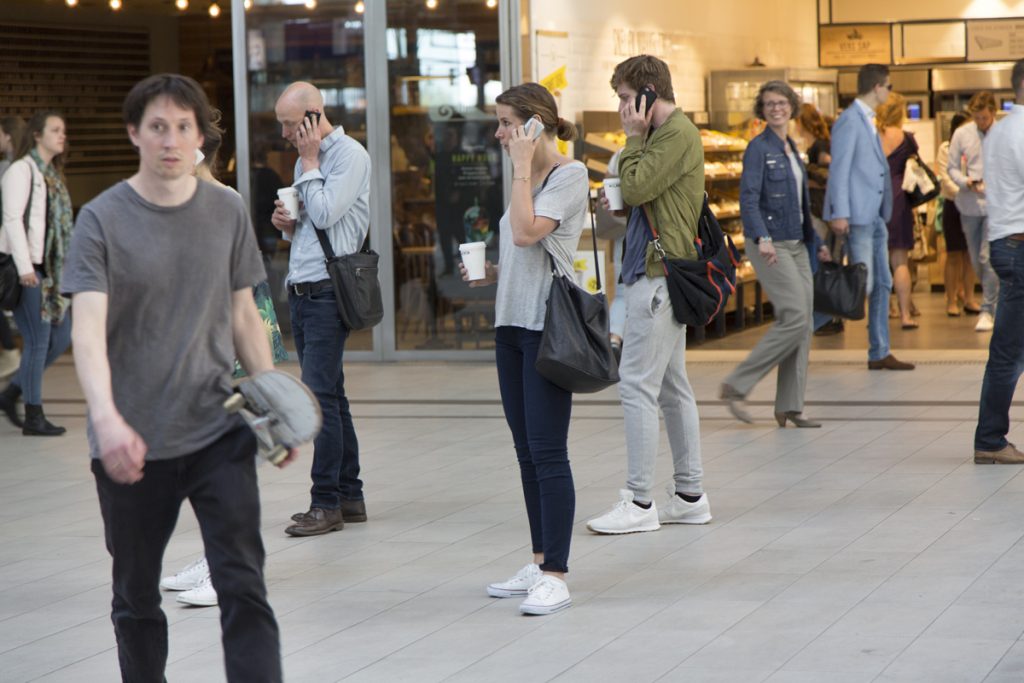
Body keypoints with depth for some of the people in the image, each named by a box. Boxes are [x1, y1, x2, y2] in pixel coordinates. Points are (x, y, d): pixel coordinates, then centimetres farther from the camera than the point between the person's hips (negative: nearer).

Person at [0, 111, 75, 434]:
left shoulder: (52, 174, 17)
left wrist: (67, 268, 13)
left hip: (49, 268, 9)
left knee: (62, 336, 8)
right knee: (39, 340, -5)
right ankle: (33, 417, 5)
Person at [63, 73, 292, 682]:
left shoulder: (227, 212, 5)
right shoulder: (102, 220, -5)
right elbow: (89, 328, -17)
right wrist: (106, 417, -32)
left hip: (219, 432, 1)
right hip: (134, 443, -1)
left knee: (244, 587, -8)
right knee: (137, 598, 12)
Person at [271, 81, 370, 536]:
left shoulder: (349, 155, -8)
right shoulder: (306, 160, 19)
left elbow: (325, 214, -18)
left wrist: (309, 163, -8)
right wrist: (287, 223, 5)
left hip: (328, 291, -9)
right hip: (301, 291, 9)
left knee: (320, 394, -13)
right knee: (330, 395, 11)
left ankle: (327, 502, -10)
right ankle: (349, 495, 16)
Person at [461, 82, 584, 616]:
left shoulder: (569, 174, -9)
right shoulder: (527, 178, 17)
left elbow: (527, 233, -22)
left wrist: (522, 167, -14)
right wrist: (492, 273, 7)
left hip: (547, 326, -9)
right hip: (511, 322, 9)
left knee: (547, 452, -10)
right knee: (527, 452, 12)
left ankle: (555, 575, -8)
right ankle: (540, 562, 19)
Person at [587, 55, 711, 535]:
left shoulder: (679, 135, -13)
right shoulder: (665, 134, 19)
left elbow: (635, 188, -20)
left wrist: (634, 137, -9)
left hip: (660, 275, -11)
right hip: (660, 273, 11)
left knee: (637, 384, -10)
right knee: (671, 387, 12)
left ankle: (639, 503, -8)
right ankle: (689, 495, 18)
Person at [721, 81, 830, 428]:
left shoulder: (791, 149, 16)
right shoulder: (758, 148, -8)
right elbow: (748, 198, -19)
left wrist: (816, 242, 24)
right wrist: (761, 237, -33)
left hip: (796, 245, 8)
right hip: (770, 246, -8)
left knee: (803, 326, 4)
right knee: (795, 318, -16)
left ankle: (790, 407, 8)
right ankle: (736, 386, -8)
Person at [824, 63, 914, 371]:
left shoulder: (867, 121, 18)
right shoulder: (849, 120, -11)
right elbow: (839, 169, -16)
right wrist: (839, 214, -22)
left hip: (875, 217, 10)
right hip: (857, 217, -10)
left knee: (882, 284, 9)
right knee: (862, 285, -11)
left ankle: (879, 353, 12)